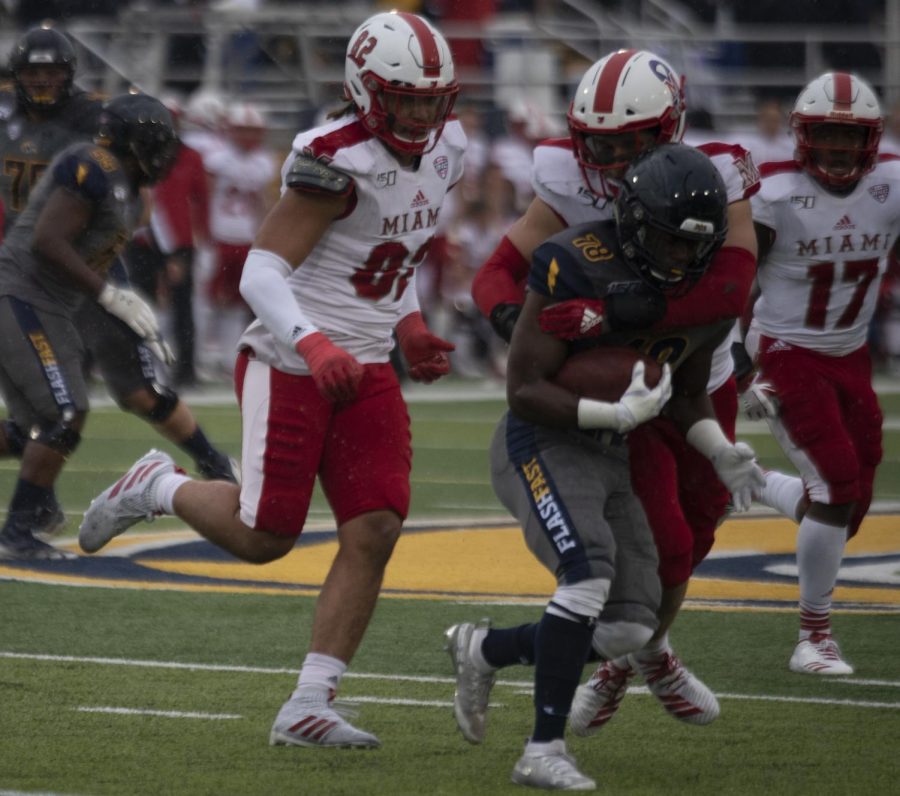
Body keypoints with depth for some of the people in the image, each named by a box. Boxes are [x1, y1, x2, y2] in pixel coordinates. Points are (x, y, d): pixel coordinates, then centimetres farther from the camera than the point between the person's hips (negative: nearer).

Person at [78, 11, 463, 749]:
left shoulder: (444, 150, 5)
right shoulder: (336, 160, -20)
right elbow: (261, 272, -23)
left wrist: (408, 328, 11)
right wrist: (315, 346, -36)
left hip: (366, 373, 7)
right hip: (290, 367, -7)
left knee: (374, 531, -7)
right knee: (265, 537, -1)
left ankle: (308, 708, -2)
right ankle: (157, 487, 30)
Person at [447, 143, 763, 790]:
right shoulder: (578, 267, -21)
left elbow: (689, 396, 16)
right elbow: (524, 391, -19)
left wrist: (722, 453, -3)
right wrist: (618, 414, -29)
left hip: (612, 462, 7)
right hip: (542, 445, -7)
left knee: (628, 629, 0)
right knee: (590, 573, -29)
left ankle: (485, 650, 24)